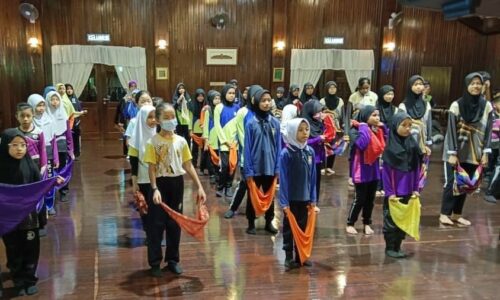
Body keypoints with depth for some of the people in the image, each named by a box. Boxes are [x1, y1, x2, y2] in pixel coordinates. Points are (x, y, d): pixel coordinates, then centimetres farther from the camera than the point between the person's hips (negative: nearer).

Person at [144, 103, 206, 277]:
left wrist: (199, 186, 0)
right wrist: (155, 189, -22)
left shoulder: (181, 141, 2)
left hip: (177, 184, 3)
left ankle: (173, 260, 25)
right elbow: (152, 168, -10)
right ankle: (155, 263, 16)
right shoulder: (153, 142, -8)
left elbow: (188, 166, 4)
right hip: (161, 184, -3)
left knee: (175, 223, 11)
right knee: (156, 224, 3)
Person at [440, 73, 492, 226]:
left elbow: (488, 131, 1)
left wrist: (485, 153, -4)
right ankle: (444, 214, 8)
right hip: (456, 151, -3)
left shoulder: (487, 106, -1)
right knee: (452, 182, -2)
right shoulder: (456, 105, -11)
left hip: (474, 153, 4)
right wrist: (452, 154, -16)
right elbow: (451, 131, -12)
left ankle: (457, 214, 20)